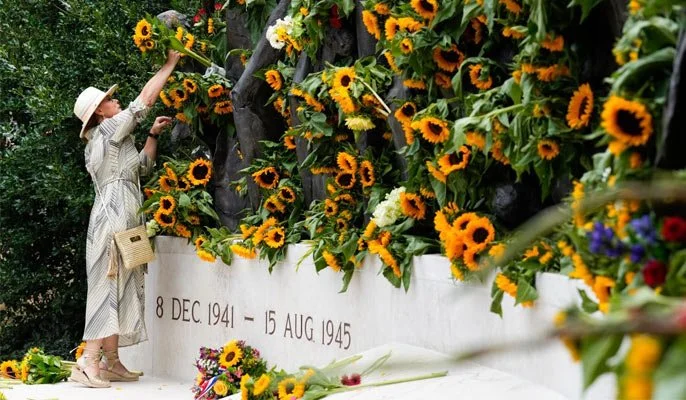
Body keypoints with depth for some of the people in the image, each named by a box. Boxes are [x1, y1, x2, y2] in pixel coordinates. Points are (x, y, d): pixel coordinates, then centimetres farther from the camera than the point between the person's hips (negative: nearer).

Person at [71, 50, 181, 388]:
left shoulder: (105, 141, 22)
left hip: (122, 220, 10)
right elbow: (145, 100, -7)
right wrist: (170, 64, 1)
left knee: (121, 290, 7)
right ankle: (88, 362, -19)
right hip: (114, 217, -10)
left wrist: (153, 135, 20)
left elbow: (143, 166, 28)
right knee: (107, 287, -14)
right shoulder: (108, 130, -5)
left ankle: (111, 362, 7)